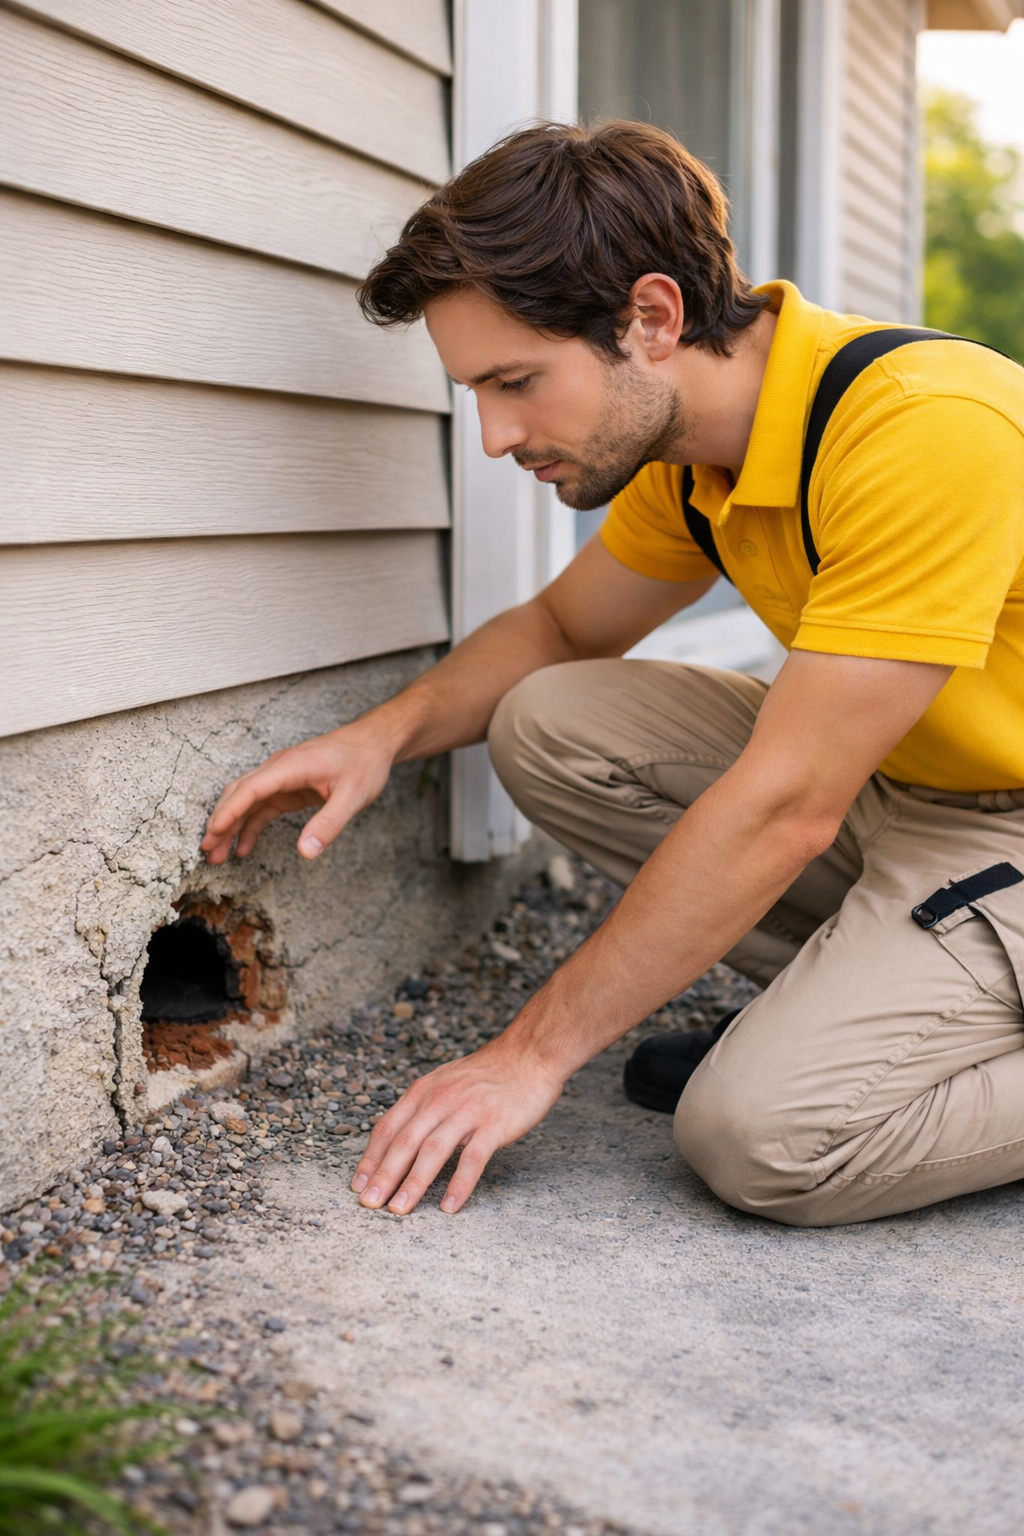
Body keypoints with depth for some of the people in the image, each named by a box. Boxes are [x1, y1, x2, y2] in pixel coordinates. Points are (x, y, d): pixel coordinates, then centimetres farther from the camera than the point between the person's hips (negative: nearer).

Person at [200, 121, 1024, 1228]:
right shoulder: (684, 453, -3)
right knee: (549, 724, -4)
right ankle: (858, 998, 4)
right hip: (895, 789, 8)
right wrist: (388, 732, -6)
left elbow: (783, 805, -28)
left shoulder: (926, 430, -29)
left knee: (764, 1134, -27)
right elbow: (563, 626, 15)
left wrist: (532, 1051, -22)